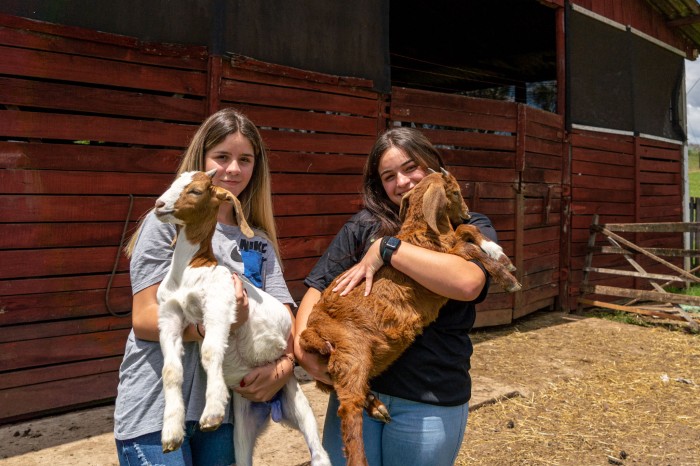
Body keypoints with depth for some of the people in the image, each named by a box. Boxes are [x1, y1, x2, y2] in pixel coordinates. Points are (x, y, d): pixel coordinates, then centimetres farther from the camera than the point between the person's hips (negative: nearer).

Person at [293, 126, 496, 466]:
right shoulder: (365, 225, 3)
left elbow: (468, 283, -23)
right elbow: (317, 289, 1)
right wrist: (302, 344, -17)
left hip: (431, 401, -1)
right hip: (354, 387, 2)